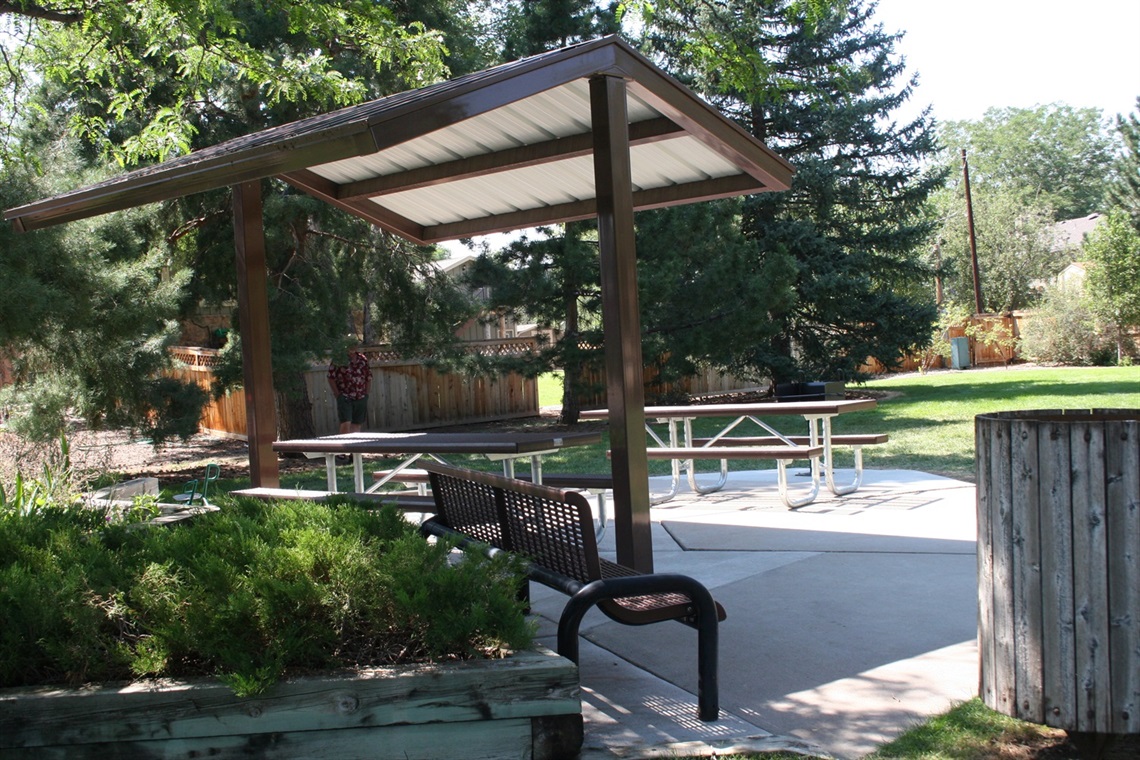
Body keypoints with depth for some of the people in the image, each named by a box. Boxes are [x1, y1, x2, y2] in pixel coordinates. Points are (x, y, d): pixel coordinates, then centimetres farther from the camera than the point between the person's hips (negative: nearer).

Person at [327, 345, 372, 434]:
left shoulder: (363, 359, 9)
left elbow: (369, 378, 15)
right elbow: (331, 378, -4)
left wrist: (366, 394, 7)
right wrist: (338, 394, -7)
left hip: (361, 398, 4)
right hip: (345, 397, -4)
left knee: (357, 425, 7)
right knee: (346, 424, -14)